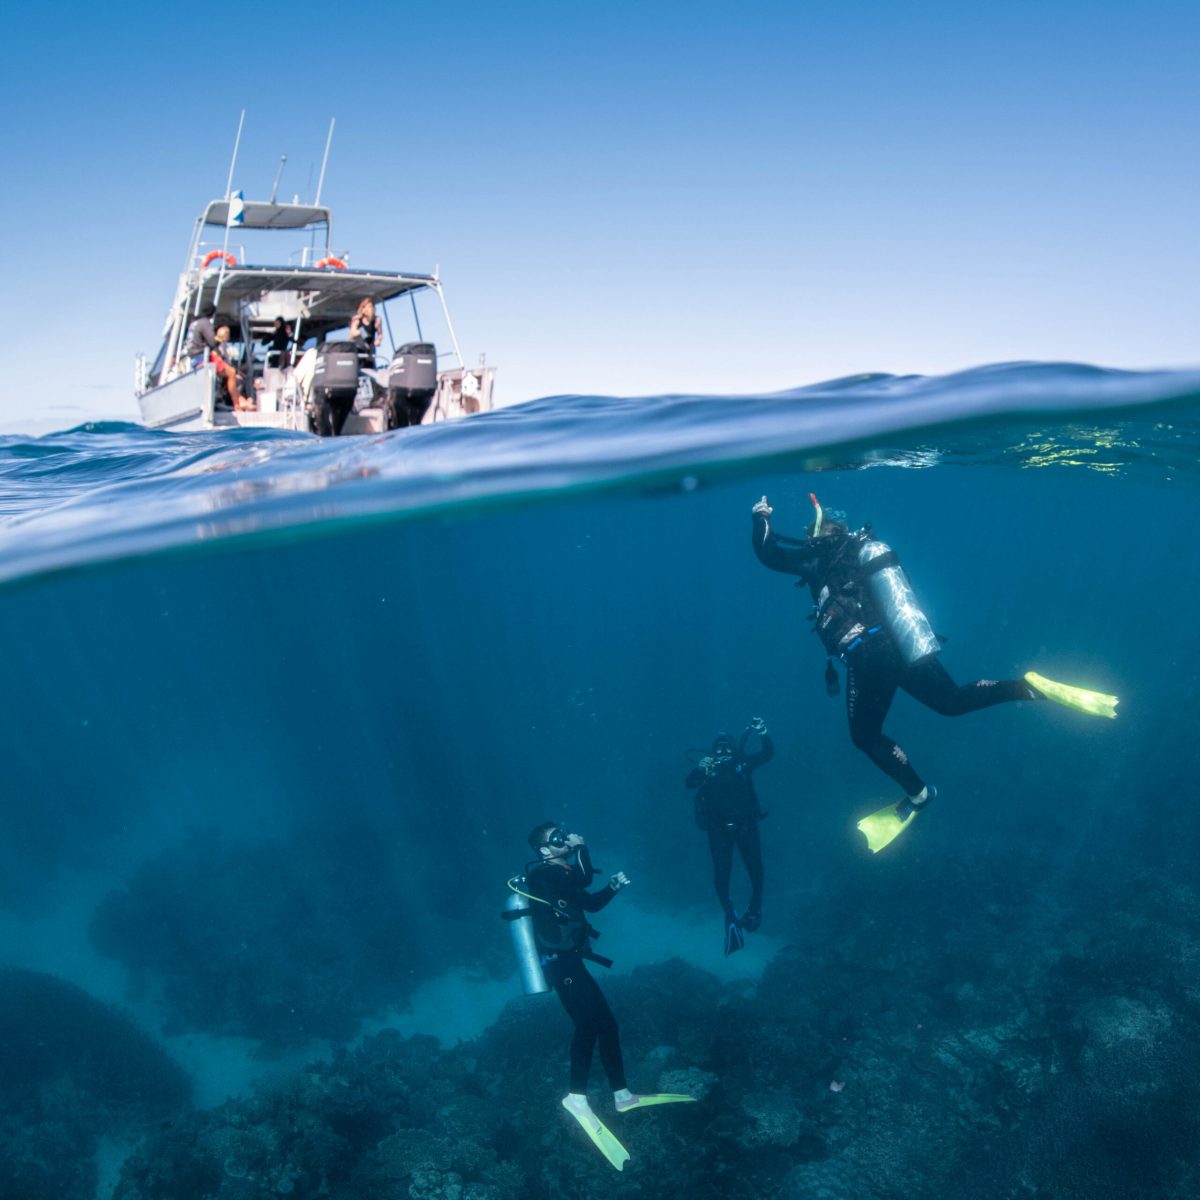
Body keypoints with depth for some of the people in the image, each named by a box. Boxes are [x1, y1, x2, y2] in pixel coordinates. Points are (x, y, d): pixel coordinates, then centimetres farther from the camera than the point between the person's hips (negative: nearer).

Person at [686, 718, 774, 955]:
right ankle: (730, 918, 4)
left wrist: (763, 735, -24)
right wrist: (699, 770, -33)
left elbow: (769, 753, -5)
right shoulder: (706, 768, 2)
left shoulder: (742, 763, 4)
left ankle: (756, 905, 21)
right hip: (719, 827, -1)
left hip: (745, 824, 1)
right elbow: (689, 783, -13)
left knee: (755, 867, -5)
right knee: (721, 872, -9)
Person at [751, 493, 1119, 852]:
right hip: (906, 646, 6)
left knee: (865, 735, 14)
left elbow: (767, 552, 3)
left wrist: (760, 518, 19)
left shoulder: (820, 557, -2)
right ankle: (1028, 686, -3)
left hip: (869, 655, -6)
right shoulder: (860, 546, 15)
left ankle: (918, 793, 19)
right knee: (953, 701, 18)